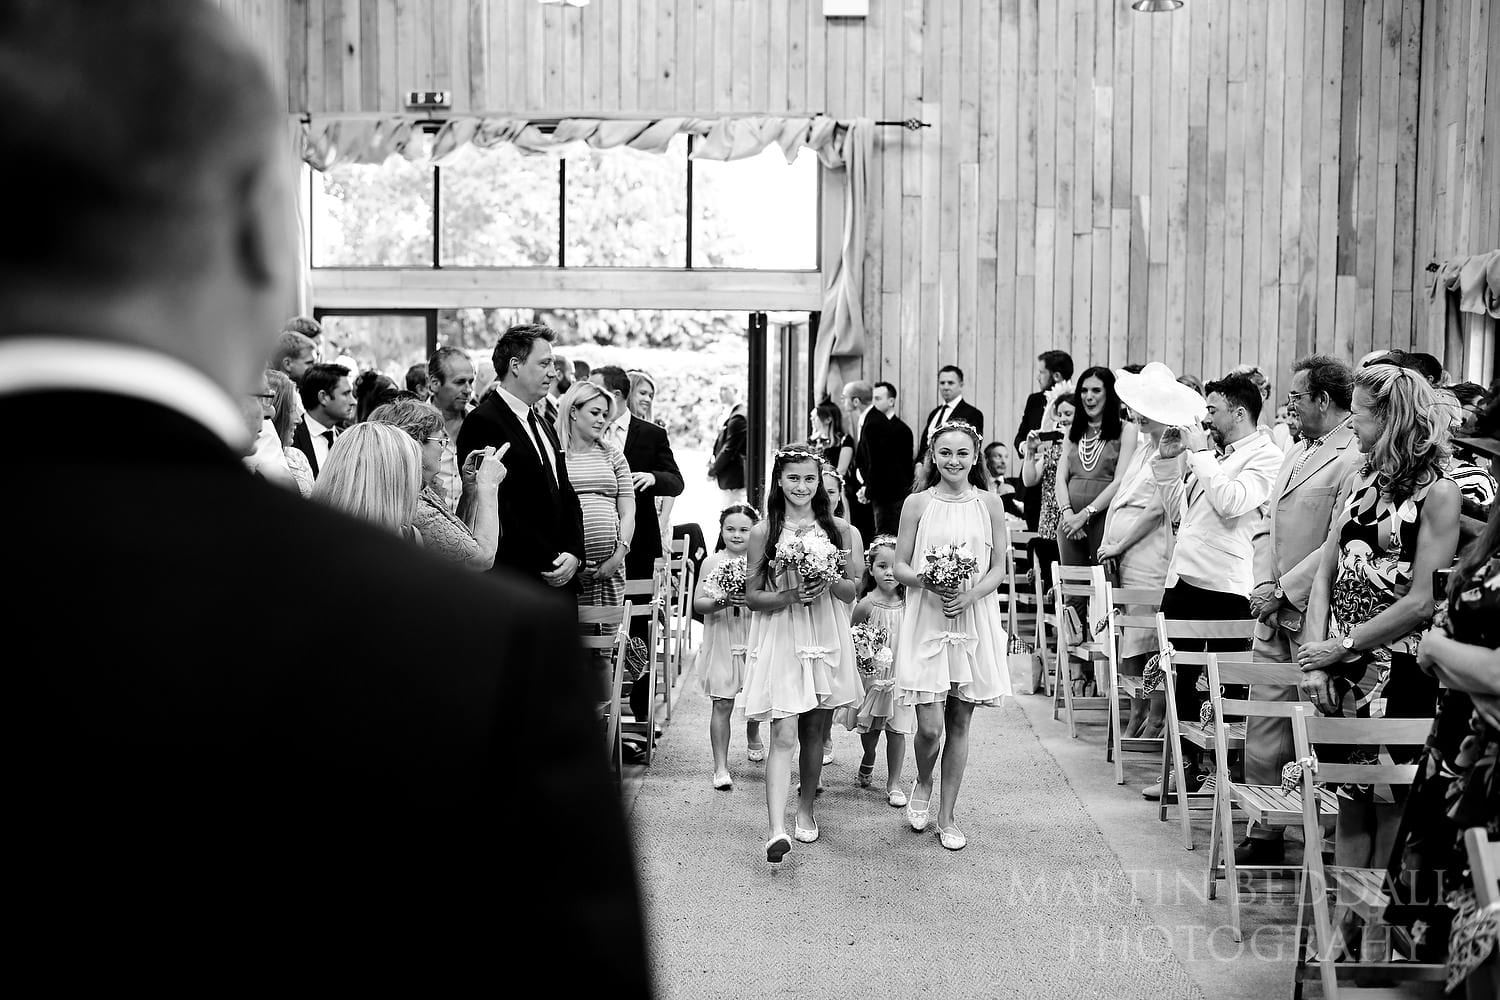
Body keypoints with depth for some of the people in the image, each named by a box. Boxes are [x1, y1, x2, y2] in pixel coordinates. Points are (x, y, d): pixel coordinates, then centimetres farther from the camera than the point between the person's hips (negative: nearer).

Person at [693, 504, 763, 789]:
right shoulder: (712, 562, -1)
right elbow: (697, 603, -4)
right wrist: (721, 601, -21)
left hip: (755, 640, 1)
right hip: (722, 641, -1)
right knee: (722, 704, -4)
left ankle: (753, 737, 50)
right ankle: (720, 767, 2)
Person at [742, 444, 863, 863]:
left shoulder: (838, 529, 4)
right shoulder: (763, 532, -2)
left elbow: (851, 591, 7)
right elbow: (752, 596, -1)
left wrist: (829, 582, -14)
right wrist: (789, 596, -18)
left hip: (826, 637, 3)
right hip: (780, 638, -2)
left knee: (814, 731, 12)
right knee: (783, 734, -12)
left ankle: (805, 809, 30)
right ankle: (777, 830, -17)